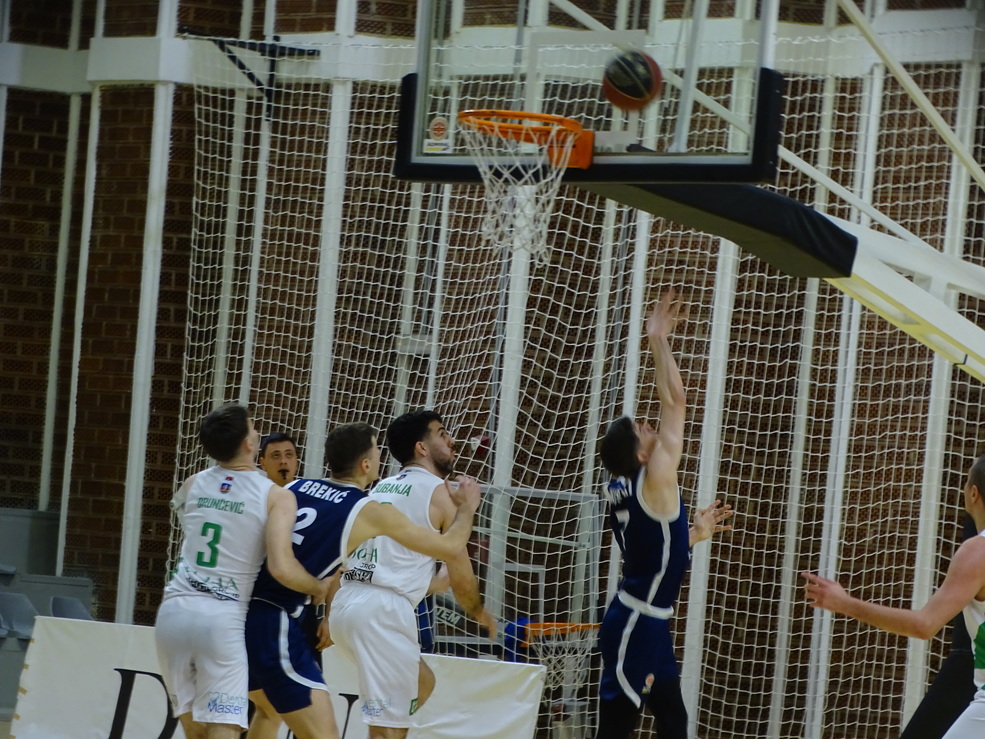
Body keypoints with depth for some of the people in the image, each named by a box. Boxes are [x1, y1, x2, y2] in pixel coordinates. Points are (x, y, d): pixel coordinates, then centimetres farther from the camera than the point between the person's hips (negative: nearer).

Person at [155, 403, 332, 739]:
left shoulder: (191, 486, 10)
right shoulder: (276, 497, -5)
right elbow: (282, 568, -16)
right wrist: (319, 588, 4)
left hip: (175, 609, 5)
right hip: (222, 619, -5)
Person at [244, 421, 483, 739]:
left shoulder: (295, 488, 12)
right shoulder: (368, 512, -3)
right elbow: (449, 545, 6)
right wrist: (466, 508, 25)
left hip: (240, 608, 7)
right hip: (273, 623, -7)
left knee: (270, 710, 31)